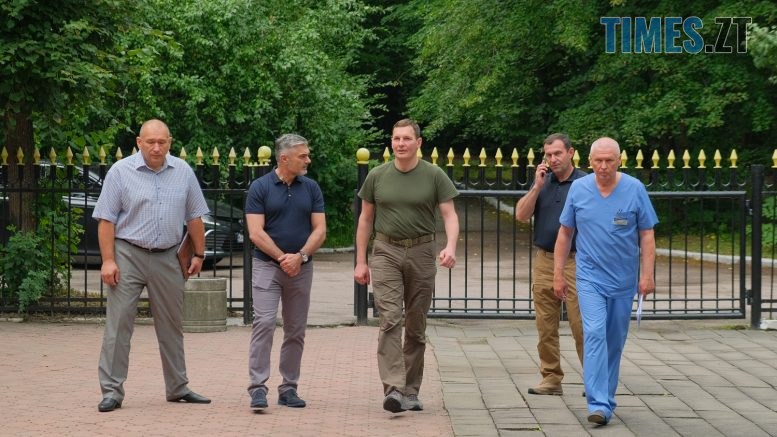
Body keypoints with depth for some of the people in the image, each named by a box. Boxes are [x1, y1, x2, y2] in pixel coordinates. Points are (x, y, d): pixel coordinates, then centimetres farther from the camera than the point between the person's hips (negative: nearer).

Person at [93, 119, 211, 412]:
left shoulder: (183, 172, 6)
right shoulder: (121, 171, -4)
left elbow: (194, 217, 12)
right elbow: (106, 220, -6)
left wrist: (199, 254, 9)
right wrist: (108, 260, -12)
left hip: (168, 258, 3)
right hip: (128, 256, -3)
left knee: (172, 325, 12)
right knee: (118, 324, -6)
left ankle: (178, 388, 23)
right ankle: (111, 391, -1)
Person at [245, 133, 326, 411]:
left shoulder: (311, 188, 6)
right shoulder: (260, 187, -4)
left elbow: (320, 230, 2)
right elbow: (256, 233, -10)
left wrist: (300, 256, -12)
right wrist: (283, 258, -13)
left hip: (301, 268, 4)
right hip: (266, 265, -4)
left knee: (296, 331, 7)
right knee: (264, 323, -13)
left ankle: (289, 388, 15)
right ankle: (258, 387, -13)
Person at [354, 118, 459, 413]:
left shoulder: (434, 176, 0)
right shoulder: (377, 176, 5)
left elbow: (449, 214, -3)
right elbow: (366, 219, 11)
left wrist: (451, 246, -21)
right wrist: (361, 261, 8)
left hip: (421, 253, 0)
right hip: (386, 253, 0)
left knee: (416, 327, 7)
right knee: (390, 320, -13)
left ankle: (411, 392, 17)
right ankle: (393, 389, -19)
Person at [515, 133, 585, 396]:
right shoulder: (542, 182, 11)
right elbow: (521, 215, 3)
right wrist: (537, 186, -6)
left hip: (575, 261, -5)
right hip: (544, 261, 5)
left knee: (581, 325, -7)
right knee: (546, 326, 7)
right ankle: (551, 379, 14)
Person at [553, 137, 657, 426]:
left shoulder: (634, 189, -4)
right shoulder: (578, 189, -1)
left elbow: (646, 234, -2)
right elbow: (565, 233, 7)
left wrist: (647, 274, -9)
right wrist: (558, 274, 6)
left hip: (624, 280, 1)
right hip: (590, 277, -1)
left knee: (615, 342, 10)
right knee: (595, 334, -16)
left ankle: (607, 398, 25)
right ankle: (599, 404, -20)